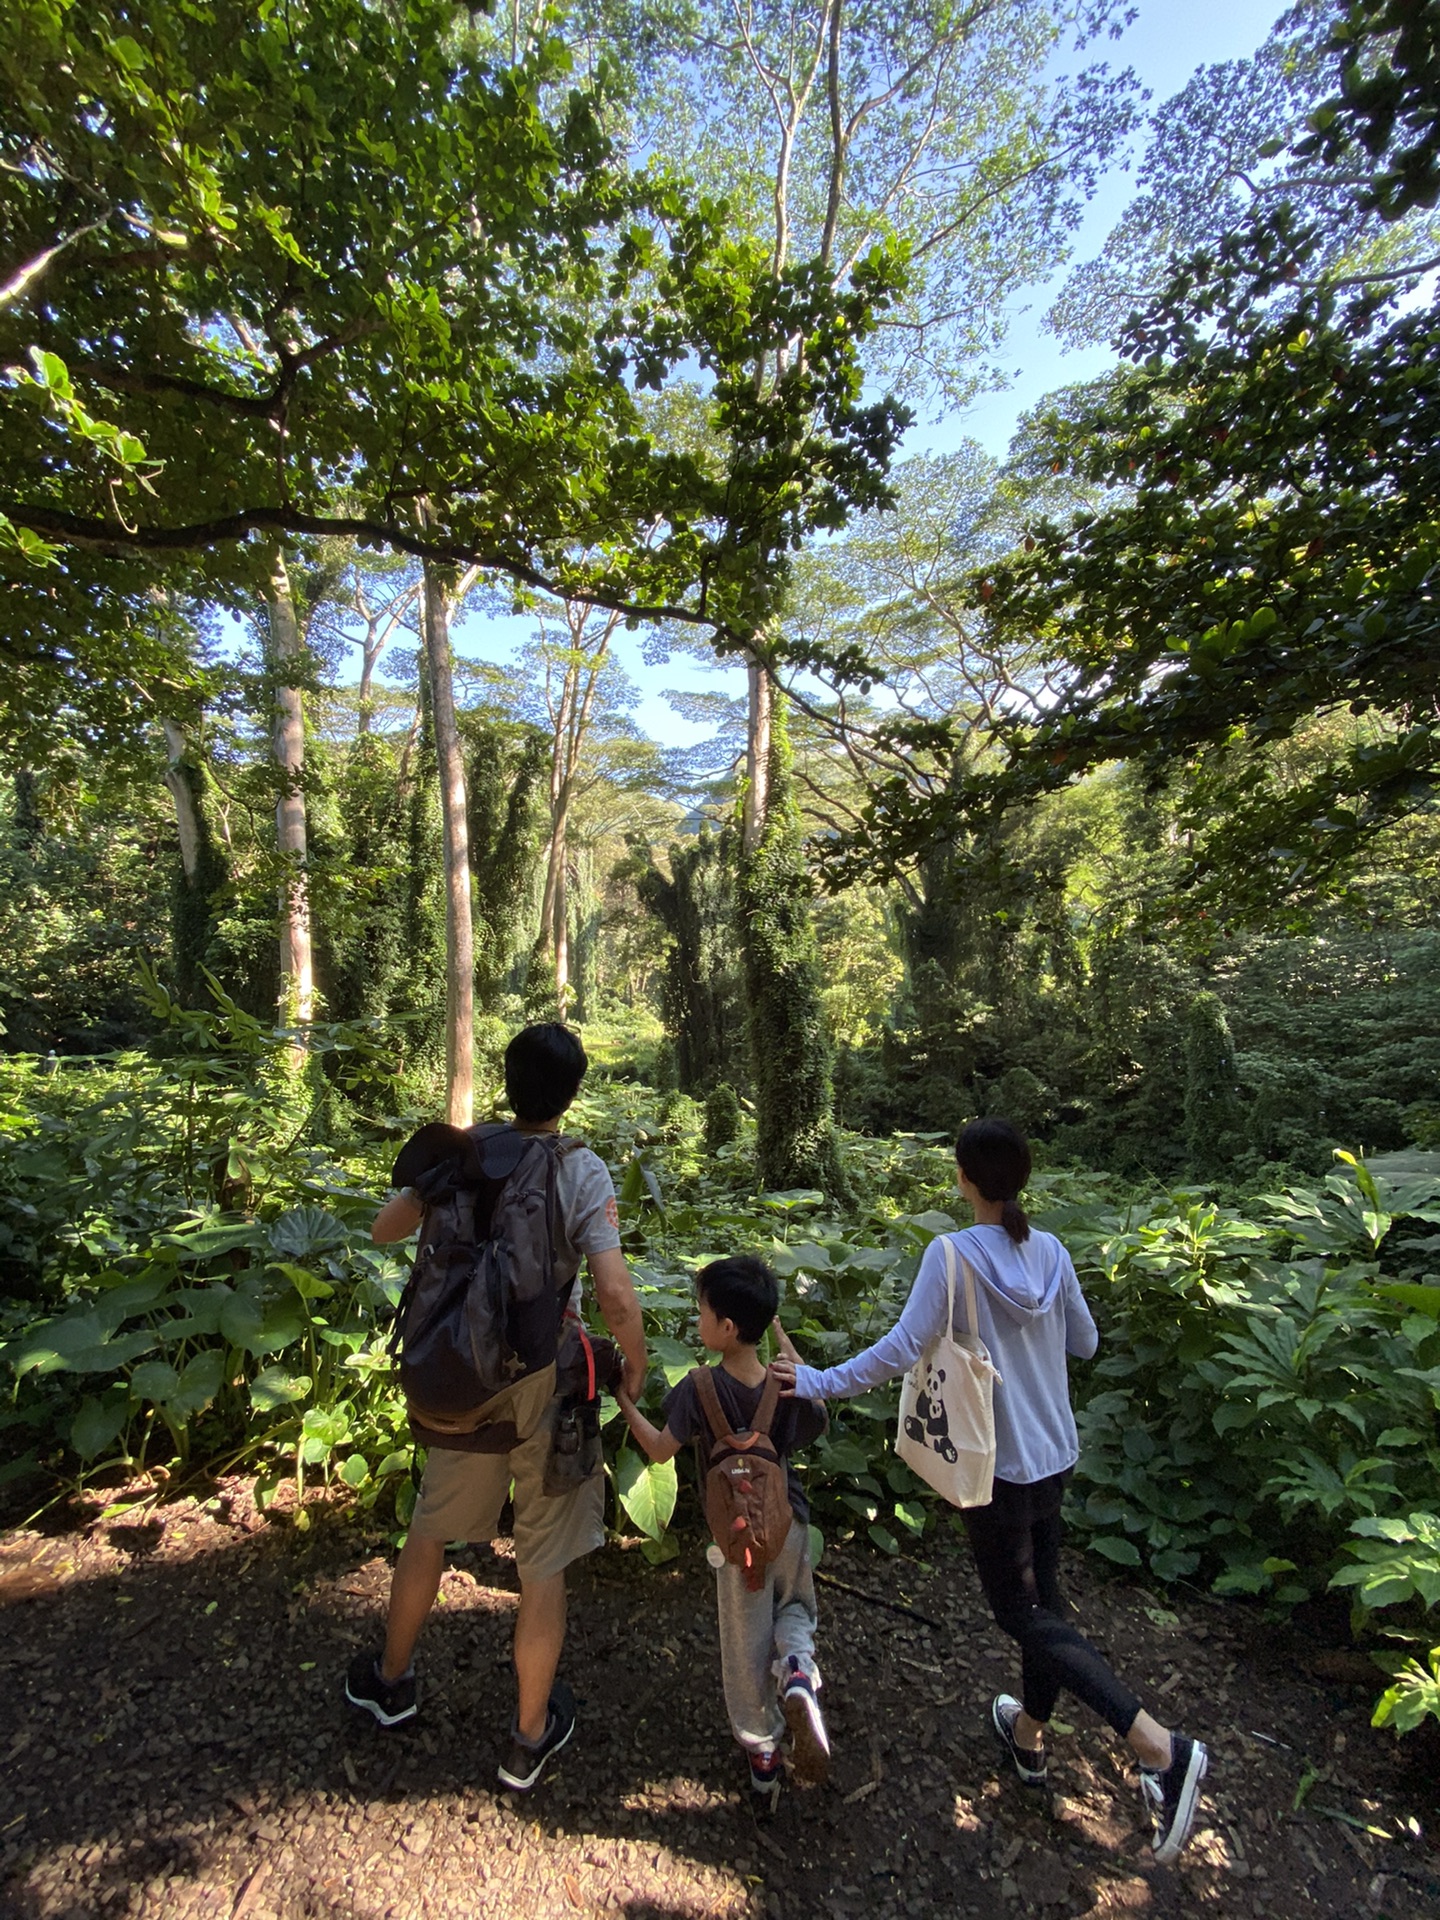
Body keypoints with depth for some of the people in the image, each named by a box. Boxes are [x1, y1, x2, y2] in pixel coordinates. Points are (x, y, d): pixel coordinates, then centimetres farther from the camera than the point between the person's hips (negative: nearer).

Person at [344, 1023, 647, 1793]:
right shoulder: (585, 1173, -19)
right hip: (549, 1385, -3)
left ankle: (392, 1681, 51)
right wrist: (636, 1366, -6)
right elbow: (617, 1302, -25)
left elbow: (382, 1231, 3)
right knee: (543, 1565, 16)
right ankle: (529, 1740, 37)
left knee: (430, 1529, 29)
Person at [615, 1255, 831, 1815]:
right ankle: (797, 1671, -1)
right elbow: (816, 1418, 8)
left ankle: (762, 1757, 28)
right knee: (795, 1608, 27)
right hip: (791, 1524, 3)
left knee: (745, 1650, 16)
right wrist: (785, 1344, 6)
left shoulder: (700, 1388, -23)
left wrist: (624, 1399, 0)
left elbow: (659, 1449, -10)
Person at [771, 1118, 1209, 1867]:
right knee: (1041, 1596, 22)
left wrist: (818, 1383, -17)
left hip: (992, 1462, -6)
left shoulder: (953, 1255, -22)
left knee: (1024, 1612, 8)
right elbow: (1084, 1343, 6)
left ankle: (1161, 1749, -1)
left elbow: (902, 1349, -25)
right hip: (1052, 1454, 7)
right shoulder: (1050, 1252, -5)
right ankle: (1029, 1735, 42)